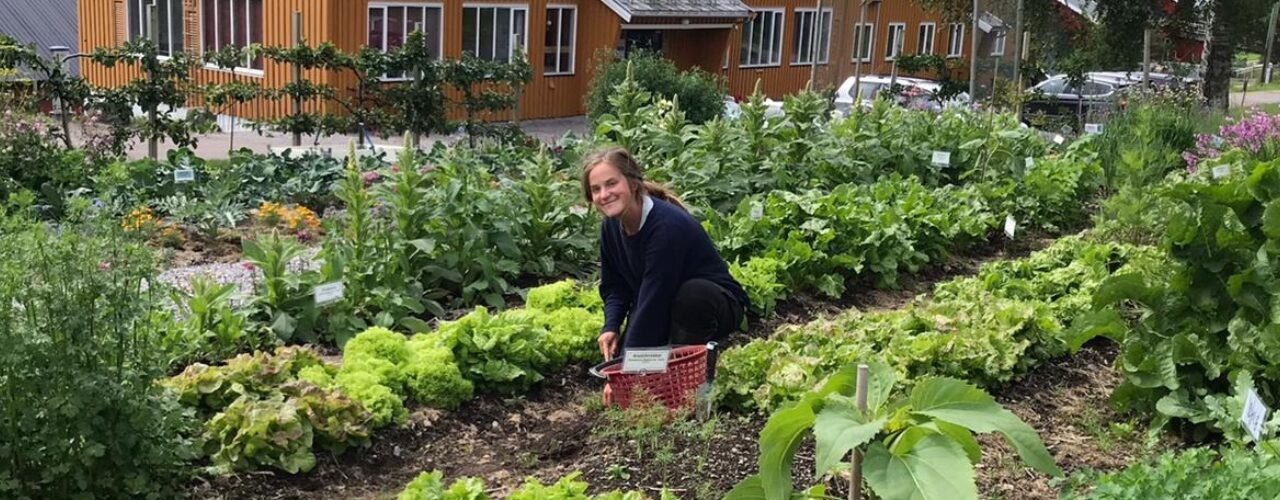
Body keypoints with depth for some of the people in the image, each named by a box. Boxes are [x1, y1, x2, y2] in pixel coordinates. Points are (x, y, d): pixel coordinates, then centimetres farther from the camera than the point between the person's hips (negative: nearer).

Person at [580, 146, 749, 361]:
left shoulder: (668, 226, -31)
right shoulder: (610, 227, -6)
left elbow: (654, 298, -31)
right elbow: (613, 285, 6)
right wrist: (611, 327, -12)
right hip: (662, 312, 7)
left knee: (693, 293, -40)